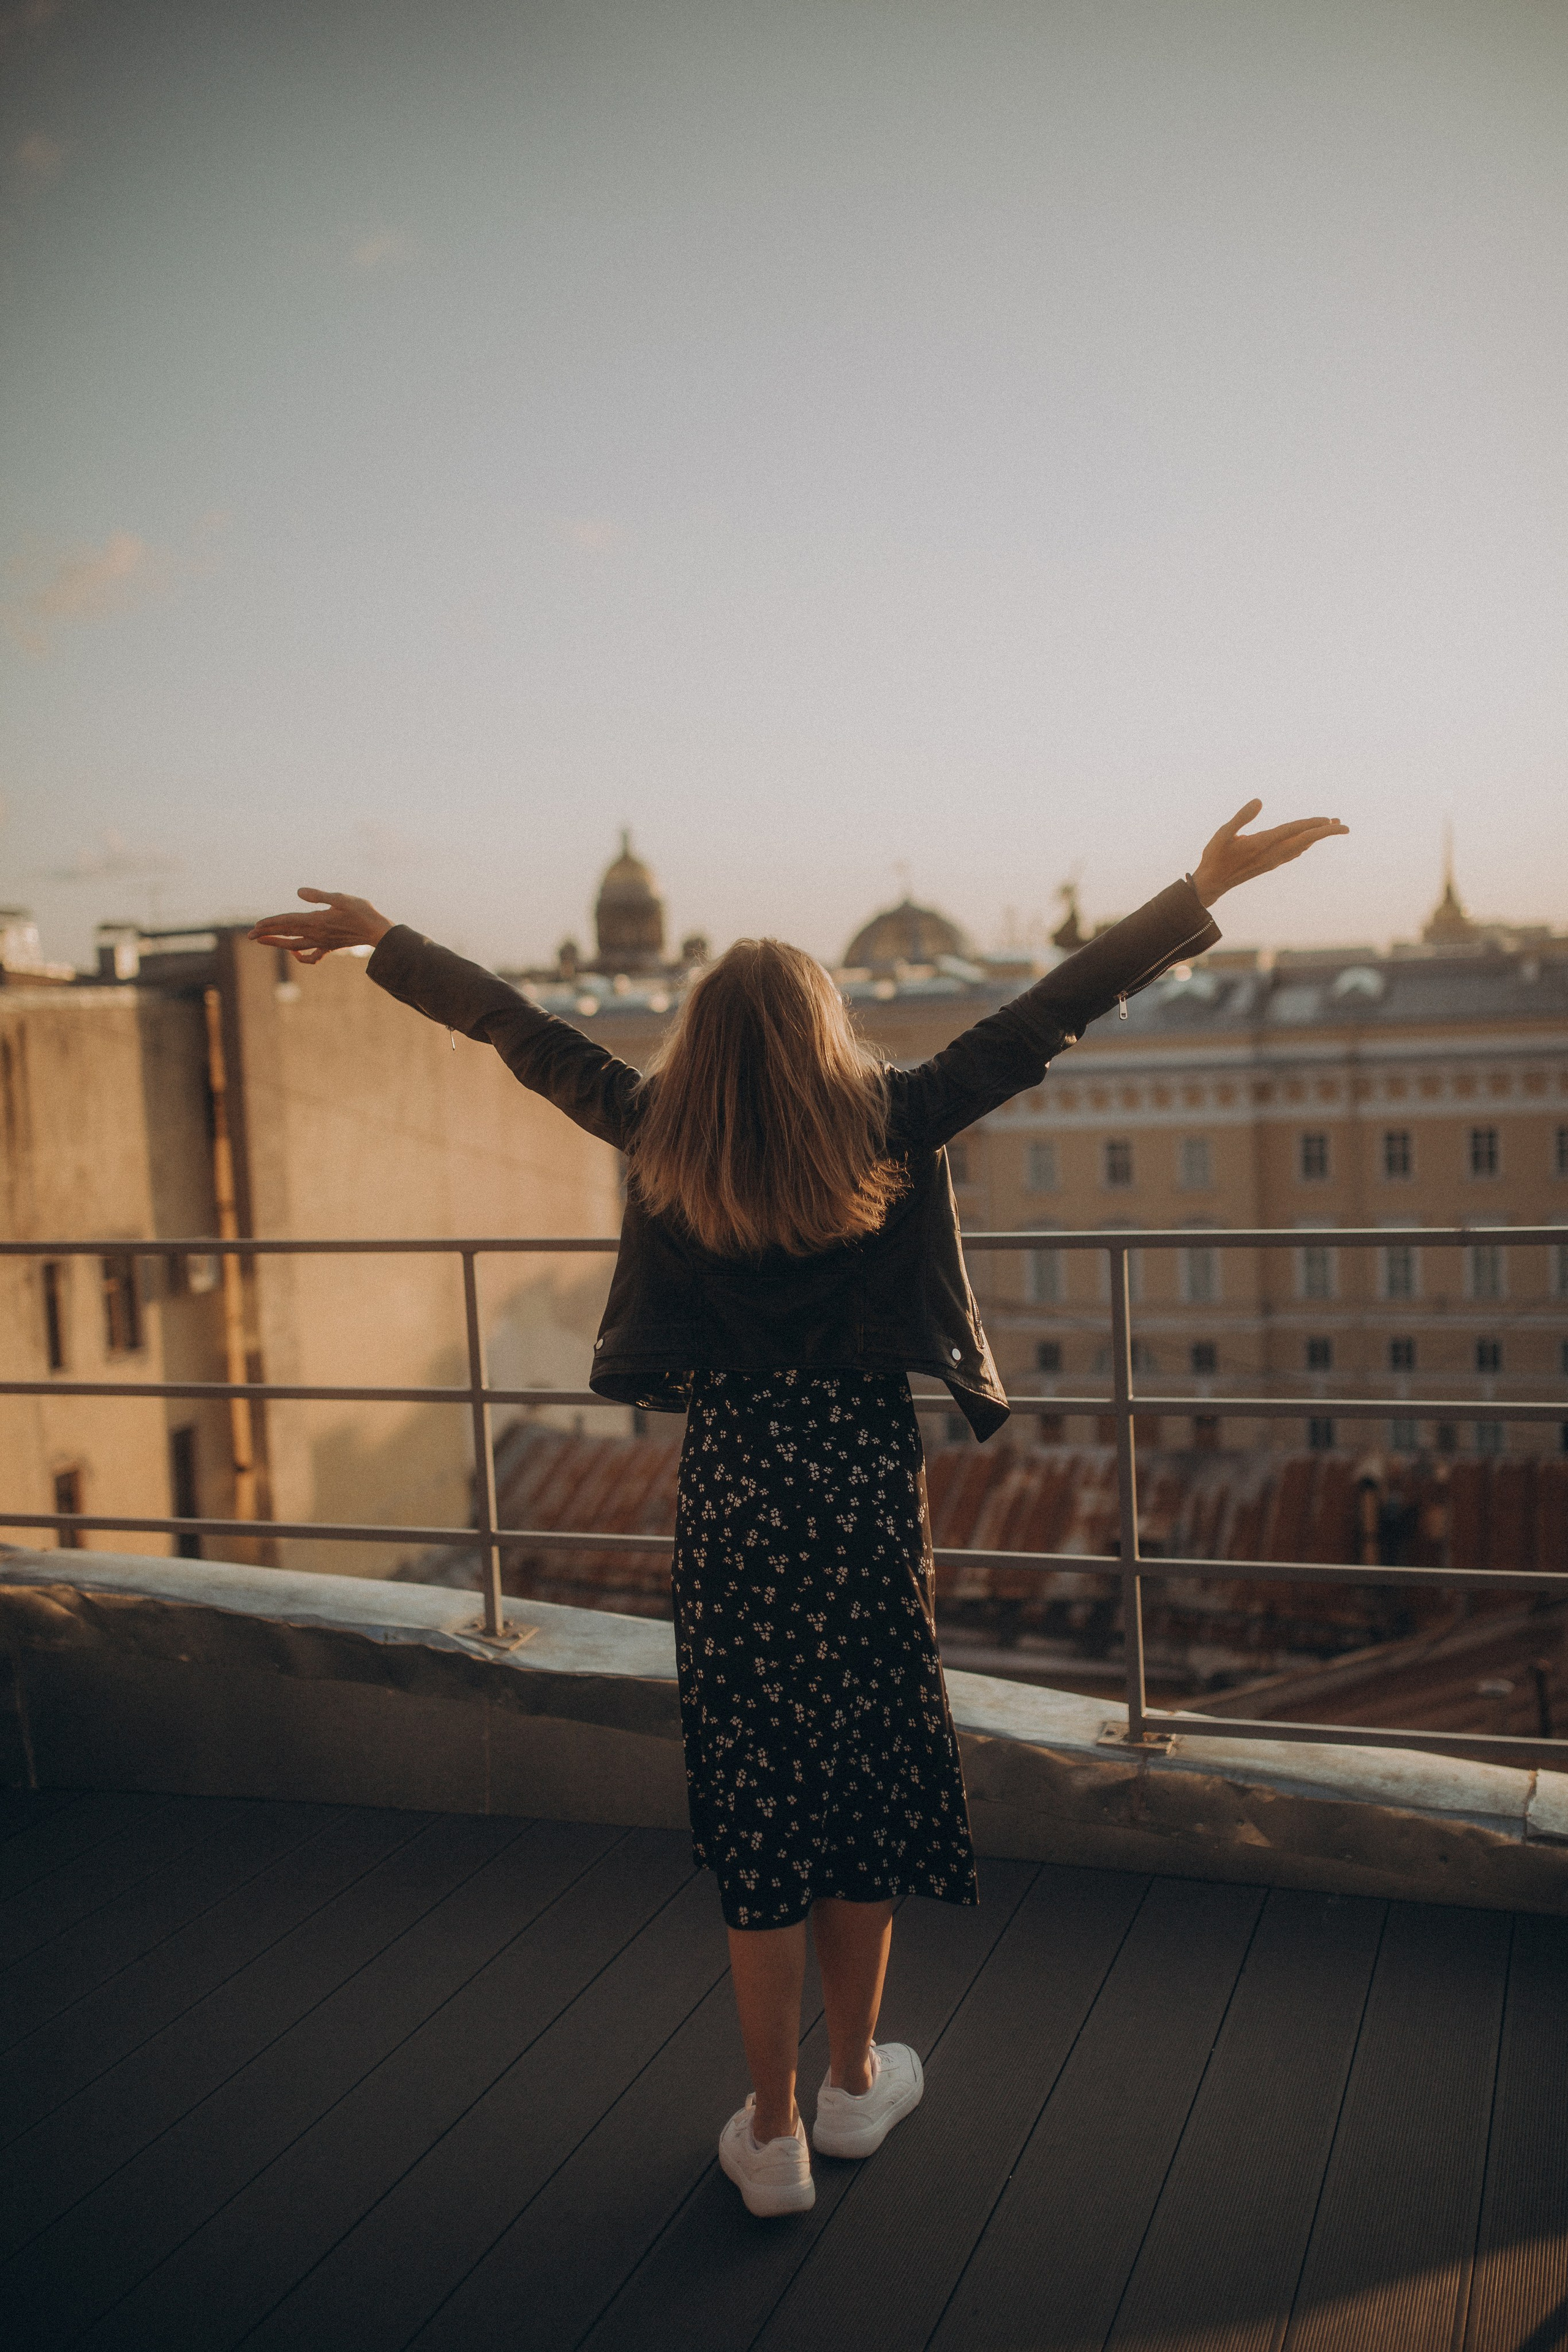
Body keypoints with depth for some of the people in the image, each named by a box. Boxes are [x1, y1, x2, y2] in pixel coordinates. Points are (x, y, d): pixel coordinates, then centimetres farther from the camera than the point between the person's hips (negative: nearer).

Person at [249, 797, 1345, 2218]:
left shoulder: (664, 1140, -2)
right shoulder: (890, 1129, -7)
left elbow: (515, 1028, 8)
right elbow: (1052, 1015, -7)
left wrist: (378, 938, 21)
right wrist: (1206, 889, -4)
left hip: (730, 1491, 1)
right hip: (864, 1486, -1)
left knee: (755, 1800, 9)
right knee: (866, 1781, 14)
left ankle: (775, 2134, 19)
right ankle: (857, 2085, 32)